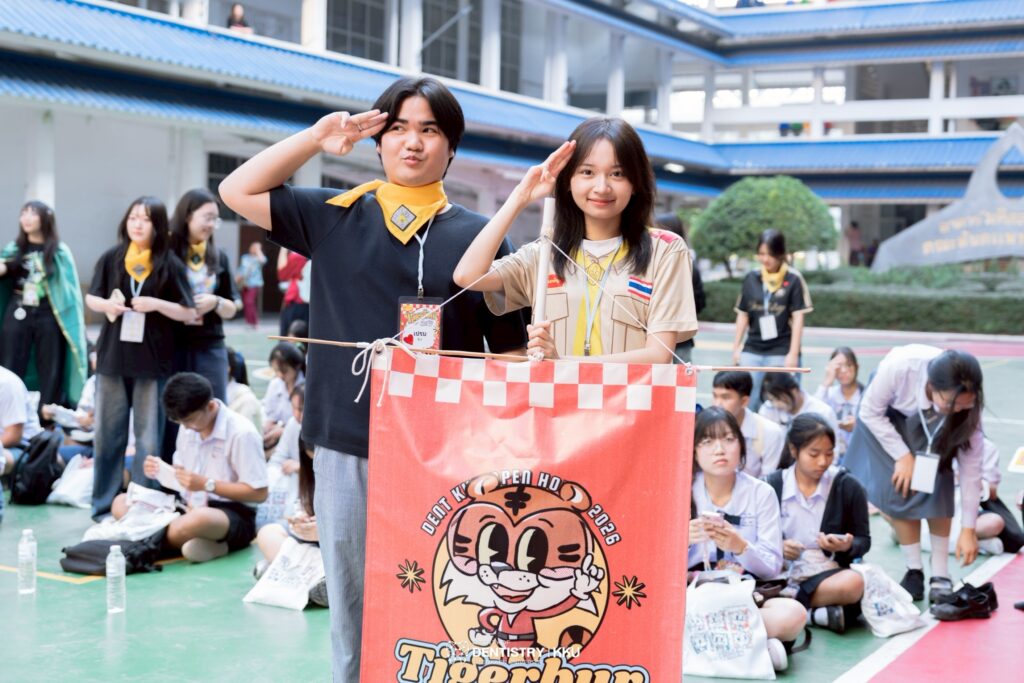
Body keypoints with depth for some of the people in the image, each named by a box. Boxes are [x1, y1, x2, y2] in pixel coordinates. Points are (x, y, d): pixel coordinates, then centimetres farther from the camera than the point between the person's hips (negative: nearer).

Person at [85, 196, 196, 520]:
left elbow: (189, 313, -2)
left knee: (149, 438, 2)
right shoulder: (111, 258, 3)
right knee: (108, 434, 8)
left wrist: (157, 304, -18)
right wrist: (107, 304, -12)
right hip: (112, 357, 2)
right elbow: (90, 298, 10)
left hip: (153, 361, -2)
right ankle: (103, 505, 18)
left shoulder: (170, 264, -2)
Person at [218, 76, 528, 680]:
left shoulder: (477, 237, 3)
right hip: (347, 447, 2)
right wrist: (315, 139, 3)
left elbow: (510, 352, 4)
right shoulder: (337, 217, 9)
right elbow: (239, 191, 12)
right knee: (352, 604, 12)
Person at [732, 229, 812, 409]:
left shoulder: (793, 280, -4)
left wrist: (793, 353, -9)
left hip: (781, 352, -3)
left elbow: (798, 317, -5)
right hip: (752, 350, 3)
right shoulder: (751, 279, 6)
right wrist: (736, 347, 9)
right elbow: (742, 315, 11)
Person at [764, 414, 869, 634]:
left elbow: (864, 541, 7)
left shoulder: (848, 486, 2)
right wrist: (777, 548, -14)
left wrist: (847, 547, -16)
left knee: (853, 583, -36)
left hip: (827, 573, 0)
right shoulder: (772, 485, 3)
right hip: (781, 573, 0)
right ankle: (815, 613, -26)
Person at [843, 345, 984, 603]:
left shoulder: (967, 402, -34)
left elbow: (972, 464, -25)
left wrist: (968, 529, -22)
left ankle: (940, 576, -5)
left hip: (933, 426, 1)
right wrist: (903, 455, -22)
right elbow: (869, 412, -21)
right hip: (888, 414, -1)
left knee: (937, 488, -15)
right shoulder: (898, 367, -42)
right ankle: (914, 572, 0)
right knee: (898, 489, -12)